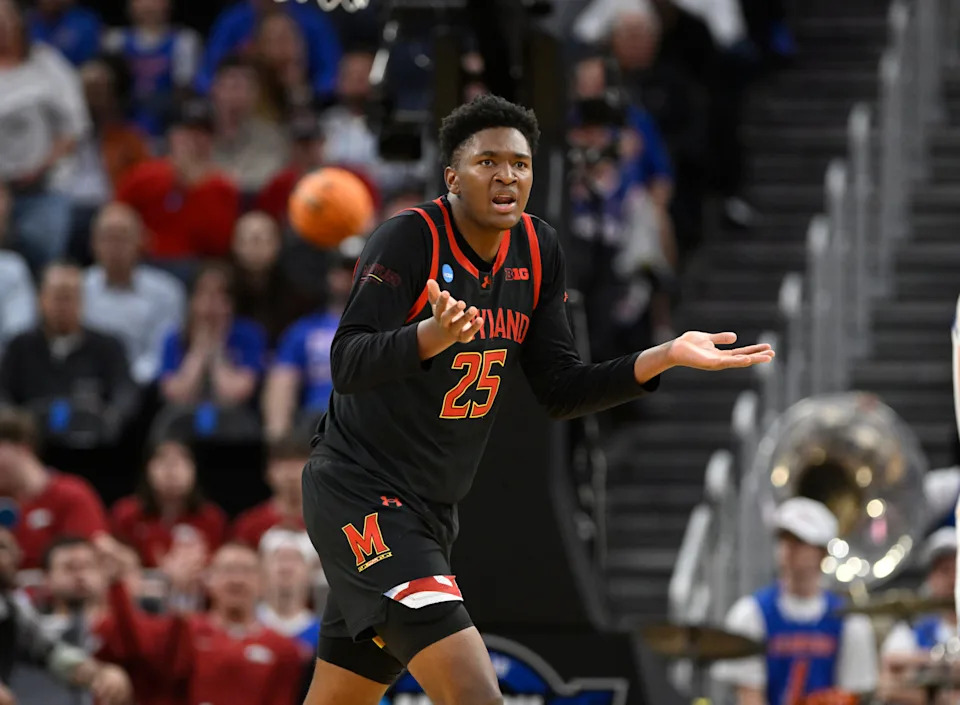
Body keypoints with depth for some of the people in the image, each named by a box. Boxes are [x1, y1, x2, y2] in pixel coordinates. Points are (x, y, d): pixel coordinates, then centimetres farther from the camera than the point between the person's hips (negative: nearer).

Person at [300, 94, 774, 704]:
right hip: (359, 490, -8)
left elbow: (558, 392, 8)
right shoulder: (409, 240, -15)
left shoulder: (539, 251, 5)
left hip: (432, 513, 8)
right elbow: (347, 366, -25)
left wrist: (664, 357, -4)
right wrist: (433, 336, -43)